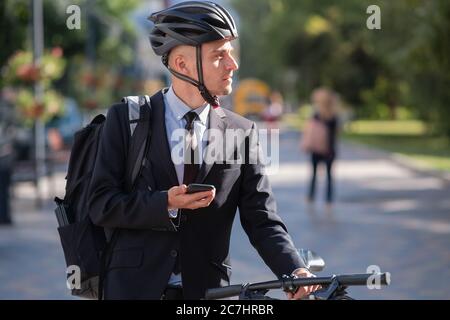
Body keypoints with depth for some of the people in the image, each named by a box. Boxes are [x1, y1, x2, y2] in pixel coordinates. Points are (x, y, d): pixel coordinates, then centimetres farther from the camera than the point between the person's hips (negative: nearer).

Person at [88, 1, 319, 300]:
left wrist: (296, 271, -17)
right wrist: (166, 204, -18)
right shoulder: (126, 119, -1)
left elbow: (262, 220, -1)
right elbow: (101, 205, -4)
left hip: (208, 288, 1)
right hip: (136, 286, -1)